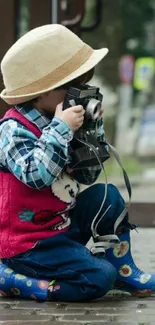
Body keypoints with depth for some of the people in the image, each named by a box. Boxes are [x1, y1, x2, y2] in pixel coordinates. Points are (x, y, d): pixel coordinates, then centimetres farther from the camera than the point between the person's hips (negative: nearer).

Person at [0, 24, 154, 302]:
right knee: (99, 278, -18)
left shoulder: (54, 125, 5)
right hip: (28, 244, -9)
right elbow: (36, 174, -35)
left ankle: (122, 270, 14)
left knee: (107, 196, 6)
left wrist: (93, 128, 2)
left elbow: (88, 176, 12)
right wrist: (61, 129, -31)